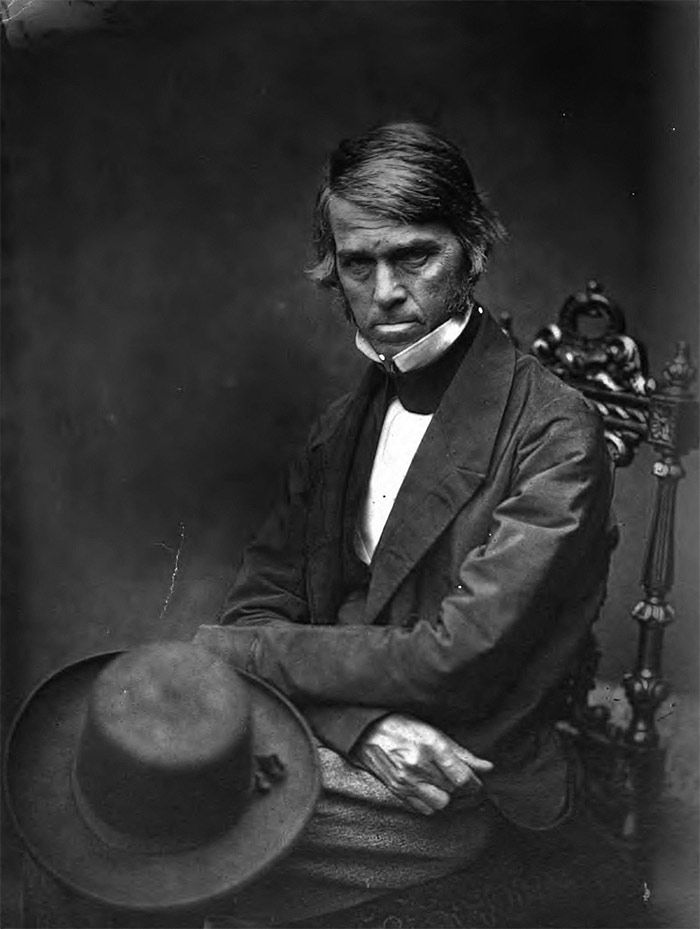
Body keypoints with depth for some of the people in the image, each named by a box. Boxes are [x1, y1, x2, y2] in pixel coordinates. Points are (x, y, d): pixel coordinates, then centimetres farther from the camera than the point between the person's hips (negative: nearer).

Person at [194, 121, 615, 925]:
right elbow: (259, 606, 3)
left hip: (456, 793, -6)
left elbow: (456, 662, -19)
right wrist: (361, 721, -17)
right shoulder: (342, 426, 8)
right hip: (335, 747, 6)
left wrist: (237, 650, -12)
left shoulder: (554, 437, -14)